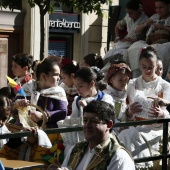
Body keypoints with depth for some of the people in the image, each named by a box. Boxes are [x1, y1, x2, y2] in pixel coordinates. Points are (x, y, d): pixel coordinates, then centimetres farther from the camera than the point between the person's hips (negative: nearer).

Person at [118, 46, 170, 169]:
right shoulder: (133, 84, 10)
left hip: (155, 129, -2)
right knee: (125, 135, -30)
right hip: (136, 127, 2)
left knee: (134, 136, -31)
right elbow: (128, 117, 8)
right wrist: (129, 112, -16)